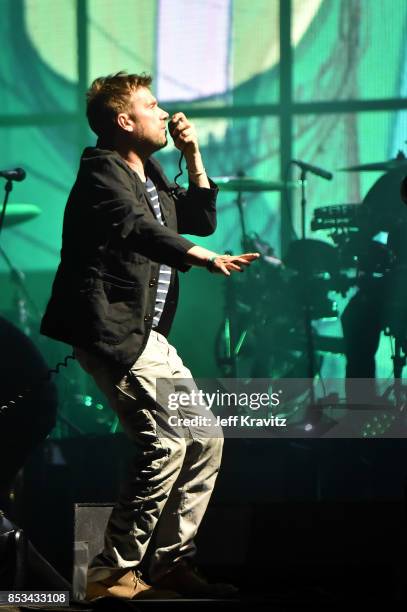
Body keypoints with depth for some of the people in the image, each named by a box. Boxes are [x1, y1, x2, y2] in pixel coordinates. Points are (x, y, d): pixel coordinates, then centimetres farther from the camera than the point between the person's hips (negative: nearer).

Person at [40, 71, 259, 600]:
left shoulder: (151, 179, 20)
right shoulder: (103, 174, -10)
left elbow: (202, 220, 28)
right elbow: (138, 229, -29)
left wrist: (193, 155, 15)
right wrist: (204, 257, -44)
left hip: (148, 336, 10)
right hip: (111, 331, -10)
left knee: (206, 440, 8)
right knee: (166, 443, -18)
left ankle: (172, 563, 13)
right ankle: (113, 572, -11)